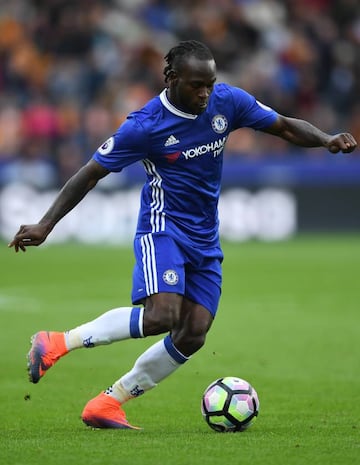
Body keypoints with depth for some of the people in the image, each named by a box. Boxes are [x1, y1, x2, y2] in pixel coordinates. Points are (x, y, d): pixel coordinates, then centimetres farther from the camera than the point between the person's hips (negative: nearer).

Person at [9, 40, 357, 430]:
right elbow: (90, 175, -8)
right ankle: (59, 343, -16)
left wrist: (326, 140, -11)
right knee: (163, 314, -29)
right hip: (163, 229, -6)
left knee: (192, 335, -4)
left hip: (205, 240, 6)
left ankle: (107, 405, 5)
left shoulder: (227, 101, -3)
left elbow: (285, 127, 8)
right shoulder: (145, 126, -15)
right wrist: (46, 224, -14)